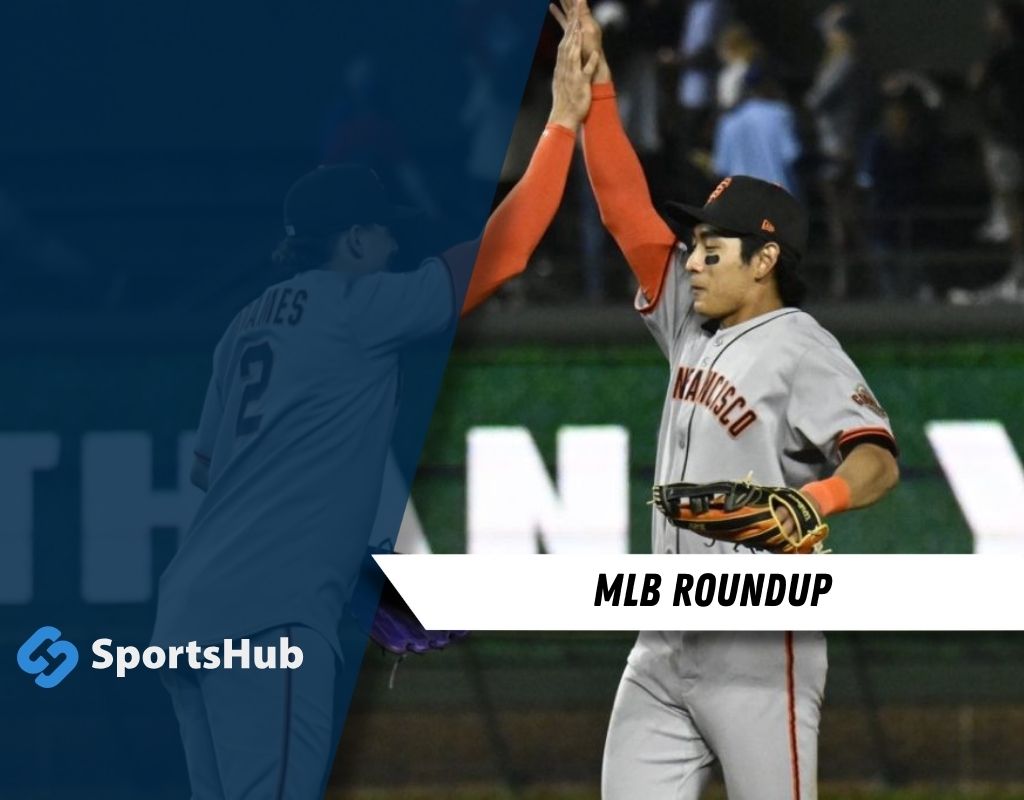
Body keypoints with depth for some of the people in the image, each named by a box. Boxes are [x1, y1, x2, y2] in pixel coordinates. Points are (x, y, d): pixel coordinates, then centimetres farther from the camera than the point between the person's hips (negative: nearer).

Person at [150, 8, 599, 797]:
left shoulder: (253, 323, 20)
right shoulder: (356, 305, -3)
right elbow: (498, 253, -6)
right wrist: (564, 121, 2)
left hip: (198, 605, 9)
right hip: (267, 612, -9)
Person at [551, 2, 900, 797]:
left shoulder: (801, 349, -10)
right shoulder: (694, 326, 13)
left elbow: (877, 459, -23)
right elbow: (627, 208, 14)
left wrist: (814, 500, -44)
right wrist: (593, 87, 9)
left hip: (757, 651, -8)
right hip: (666, 645, 8)